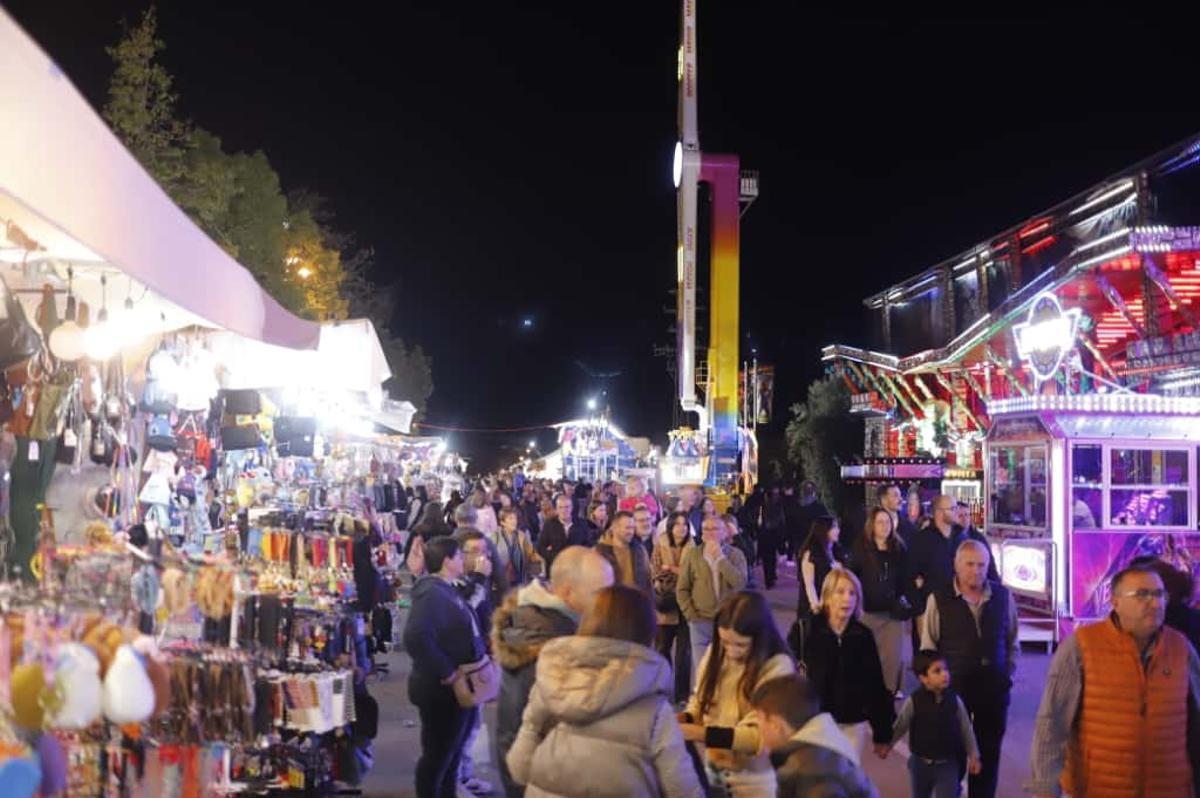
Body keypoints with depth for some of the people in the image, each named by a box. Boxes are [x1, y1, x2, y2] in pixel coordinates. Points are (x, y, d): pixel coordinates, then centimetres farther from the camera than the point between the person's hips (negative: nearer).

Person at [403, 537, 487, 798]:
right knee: (437, 755, 3)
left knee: (452, 754, 21)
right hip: (443, 691, -10)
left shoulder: (446, 590, 11)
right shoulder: (431, 593, -21)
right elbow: (416, 638, -35)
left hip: (461, 688, 10)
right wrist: (445, 672, -27)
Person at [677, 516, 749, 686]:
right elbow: (682, 588, 5)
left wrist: (720, 557, -14)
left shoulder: (735, 555, 1)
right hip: (700, 622, 0)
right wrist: (690, 614, -4)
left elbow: (740, 583, -16)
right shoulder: (692, 554, 3)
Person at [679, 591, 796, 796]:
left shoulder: (778, 666, -18)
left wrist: (704, 734, -28)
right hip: (714, 772, 4)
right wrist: (686, 719, -13)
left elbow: (763, 735, -21)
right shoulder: (715, 653, -4)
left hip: (756, 781, -4)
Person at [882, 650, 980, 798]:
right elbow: (899, 727, -6)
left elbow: (966, 730, 0)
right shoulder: (913, 702, -15)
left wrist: (973, 755, 2)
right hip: (921, 763, 0)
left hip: (947, 764, 0)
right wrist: (886, 745, -9)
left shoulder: (954, 700, -9)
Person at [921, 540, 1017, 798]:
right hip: (953, 687, -2)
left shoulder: (1003, 596, -1)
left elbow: (1012, 641, 11)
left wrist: (1008, 673, 6)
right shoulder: (939, 600, -10)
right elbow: (928, 648, -2)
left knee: (989, 753, 11)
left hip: (995, 688, 2)